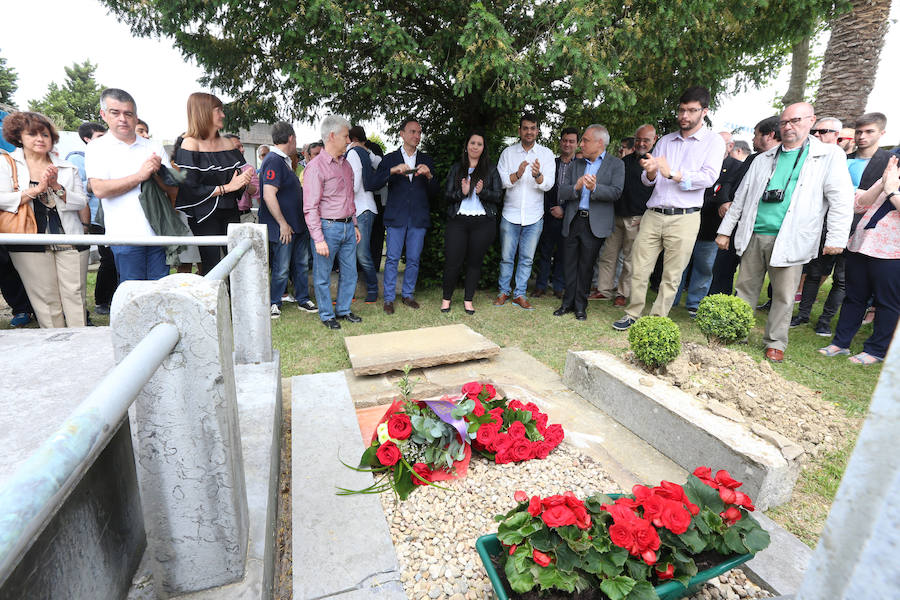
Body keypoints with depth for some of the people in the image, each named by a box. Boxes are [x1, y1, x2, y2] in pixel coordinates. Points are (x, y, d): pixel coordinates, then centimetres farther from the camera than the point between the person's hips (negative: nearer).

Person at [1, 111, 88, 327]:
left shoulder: (67, 167, 14)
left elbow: (82, 202, 6)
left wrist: (57, 187, -9)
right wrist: (36, 189, -10)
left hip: (70, 241, 1)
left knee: (75, 296, -2)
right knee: (46, 301, 0)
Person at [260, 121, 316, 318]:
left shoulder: (284, 161, 15)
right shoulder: (273, 161, -16)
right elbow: (269, 195, -23)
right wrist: (283, 224, -20)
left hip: (298, 225, 9)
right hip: (283, 228, -9)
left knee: (302, 264, 14)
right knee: (282, 269, 1)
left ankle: (303, 299, 26)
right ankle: (274, 303, 17)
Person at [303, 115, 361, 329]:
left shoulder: (345, 164, 12)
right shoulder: (316, 166, -11)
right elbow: (310, 208, -14)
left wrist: (354, 224, 18)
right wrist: (318, 239, -19)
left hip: (347, 227, 7)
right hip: (327, 227, -7)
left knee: (349, 273, 12)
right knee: (323, 275, 5)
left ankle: (343, 310, 28)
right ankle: (327, 315, 20)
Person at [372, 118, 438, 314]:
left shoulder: (426, 160, 12)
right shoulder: (390, 159, 6)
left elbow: (434, 192, 7)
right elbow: (375, 184, -5)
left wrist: (429, 175, -13)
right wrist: (393, 170, -20)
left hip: (418, 217, 2)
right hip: (396, 216, -2)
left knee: (413, 259, 7)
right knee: (392, 258, -1)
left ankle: (407, 294, 22)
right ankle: (389, 298, 10)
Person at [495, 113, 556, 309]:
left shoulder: (546, 154, 3)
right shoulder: (508, 152, 4)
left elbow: (549, 184, -7)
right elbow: (502, 181, -6)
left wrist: (538, 175, -28)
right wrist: (517, 174, -24)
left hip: (534, 217, 1)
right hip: (510, 214, 0)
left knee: (527, 258, 6)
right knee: (506, 257, 5)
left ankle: (519, 294, 17)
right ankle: (504, 291, 20)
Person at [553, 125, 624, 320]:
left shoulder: (616, 164, 3)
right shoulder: (577, 163, 14)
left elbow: (616, 192, -11)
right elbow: (562, 190, 4)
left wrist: (594, 188, -26)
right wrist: (576, 187, -17)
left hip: (595, 223, -3)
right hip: (572, 221, 4)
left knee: (586, 266, 4)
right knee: (570, 264, 8)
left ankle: (580, 305, 15)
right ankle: (568, 302, 20)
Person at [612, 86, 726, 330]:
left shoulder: (714, 141, 6)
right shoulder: (665, 140, 18)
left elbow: (709, 177, -10)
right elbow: (648, 181, 13)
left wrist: (673, 174, -20)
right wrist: (651, 172, -10)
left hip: (684, 218, -3)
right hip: (653, 215, 3)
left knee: (672, 275, 1)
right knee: (639, 268, 1)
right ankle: (633, 314, 14)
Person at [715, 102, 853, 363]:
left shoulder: (829, 156, 5)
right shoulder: (763, 160, 15)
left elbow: (841, 200, -2)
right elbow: (741, 197, 17)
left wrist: (836, 238, -11)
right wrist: (725, 230, 12)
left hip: (790, 241, -3)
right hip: (753, 236, 3)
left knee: (784, 295, 3)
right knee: (746, 288, 7)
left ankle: (776, 343, 15)